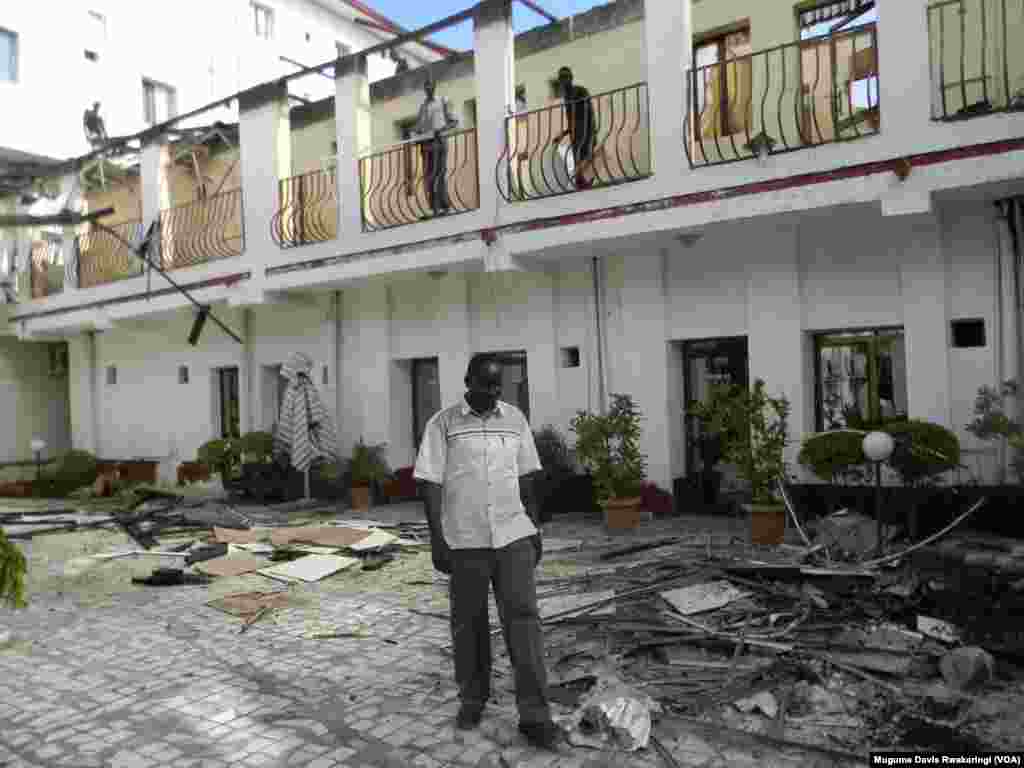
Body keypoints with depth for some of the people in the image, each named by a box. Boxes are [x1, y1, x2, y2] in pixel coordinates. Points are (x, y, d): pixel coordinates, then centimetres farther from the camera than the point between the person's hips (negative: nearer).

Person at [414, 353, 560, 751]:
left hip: (513, 536, 2)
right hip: (465, 540, -1)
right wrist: (436, 539, -10)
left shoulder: (515, 419, 6)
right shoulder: (442, 423, -4)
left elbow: (526, 479, 11)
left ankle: (534, 715, 1)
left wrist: (535, 529, 10)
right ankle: (472, 699, 30)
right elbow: (431, 484, -5)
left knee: (523, 618, -4)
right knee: (468, 623, 11)